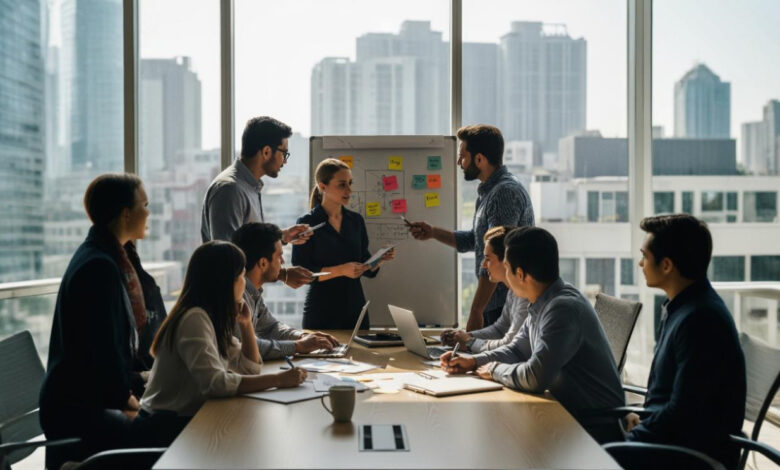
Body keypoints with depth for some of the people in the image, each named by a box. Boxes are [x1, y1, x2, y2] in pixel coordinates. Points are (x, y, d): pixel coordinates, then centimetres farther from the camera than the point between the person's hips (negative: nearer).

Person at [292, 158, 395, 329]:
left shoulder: (356, 221, 7)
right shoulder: (307, 224, -7)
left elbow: (367, 269, 13)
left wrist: (380, 259, -7)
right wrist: (341, 270, -21)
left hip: (355, 309, 5)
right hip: (321, 313, -5)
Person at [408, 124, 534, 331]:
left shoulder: (506, 192, -19)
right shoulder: (489, 192, 13)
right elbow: (474, 240, 25)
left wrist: (476, 312, -23)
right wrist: (433, 232, 16)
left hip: (507, 306, -10)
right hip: (495, 306, 10)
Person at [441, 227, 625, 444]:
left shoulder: (564, 308, -24)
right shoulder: (542, 304, 5)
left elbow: (535, 378, -30)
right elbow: (517, 350, 19)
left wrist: (496, 370, -11)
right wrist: (474, 361, 4)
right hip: (569, 414, 8)